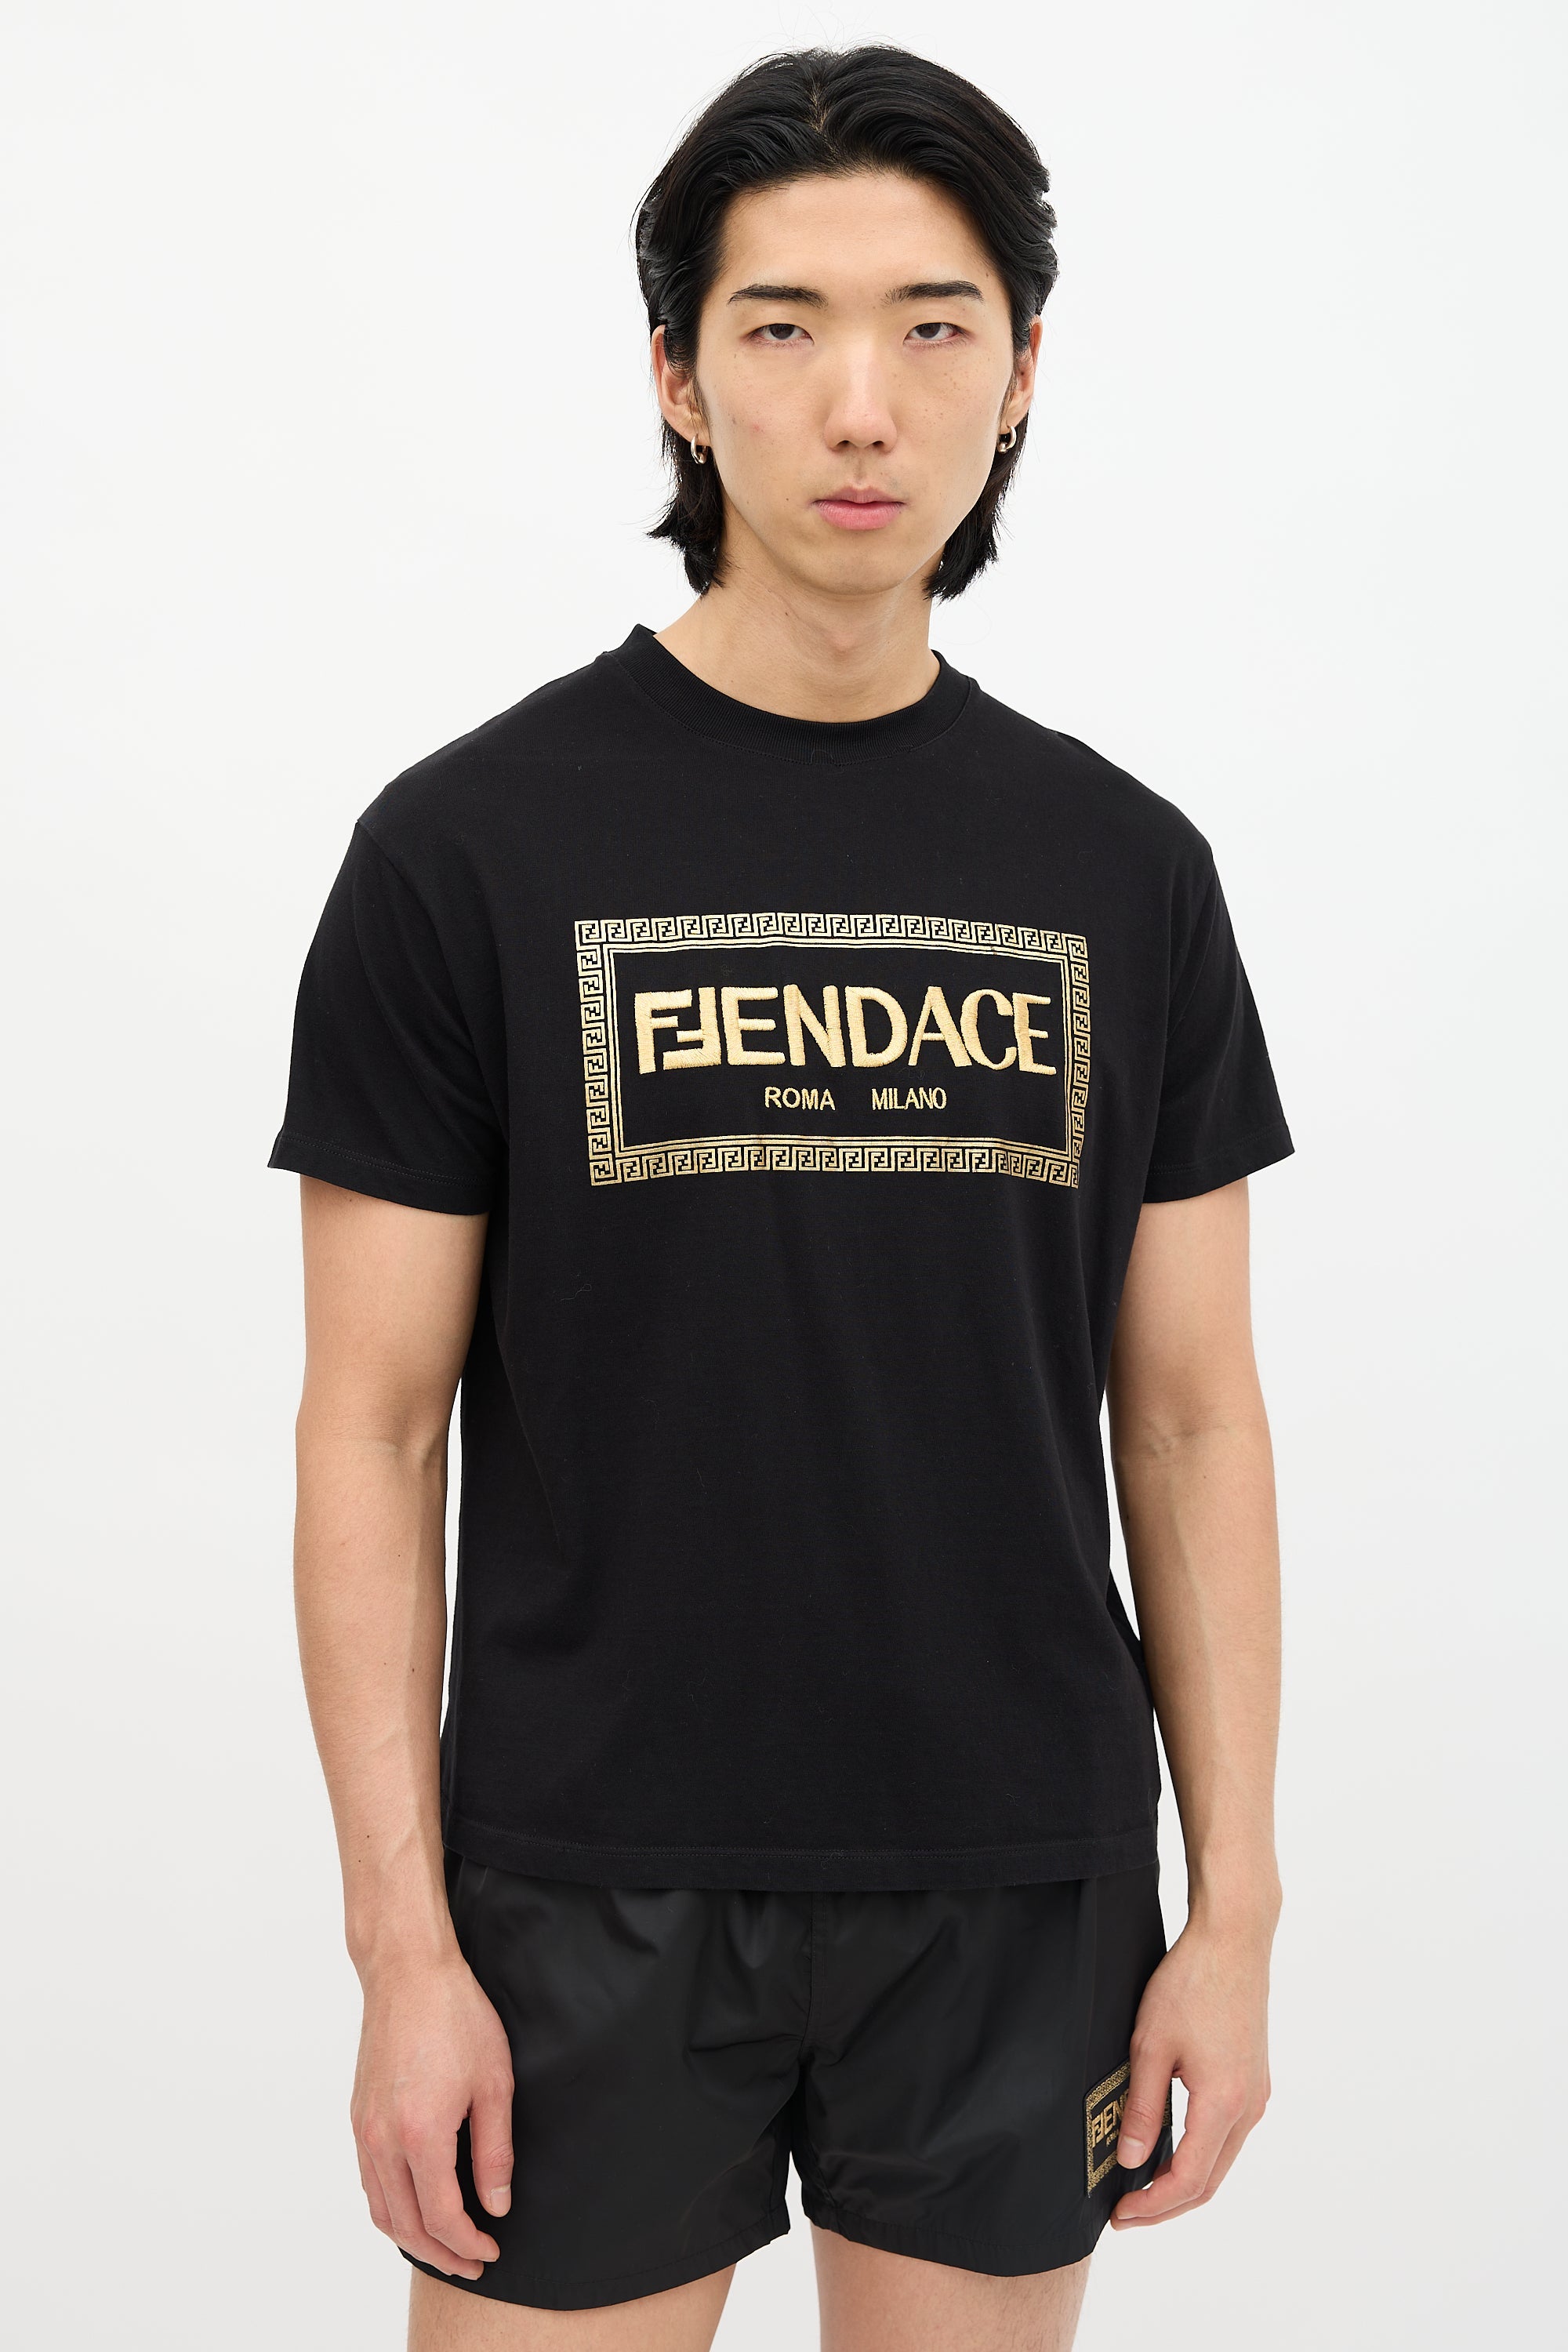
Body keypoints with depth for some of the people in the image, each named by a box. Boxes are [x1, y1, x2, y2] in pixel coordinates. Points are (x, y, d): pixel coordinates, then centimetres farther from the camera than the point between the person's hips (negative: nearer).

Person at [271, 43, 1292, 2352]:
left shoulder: (1125, 869, 3)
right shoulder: (472, 845, -6)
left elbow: (1191, 1414, 5)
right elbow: (375, 1428, -5)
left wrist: (1235, 1904, 2)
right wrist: (402, 1941, -9)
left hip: (1021, 1898, 3)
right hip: (595, 1897, -2)